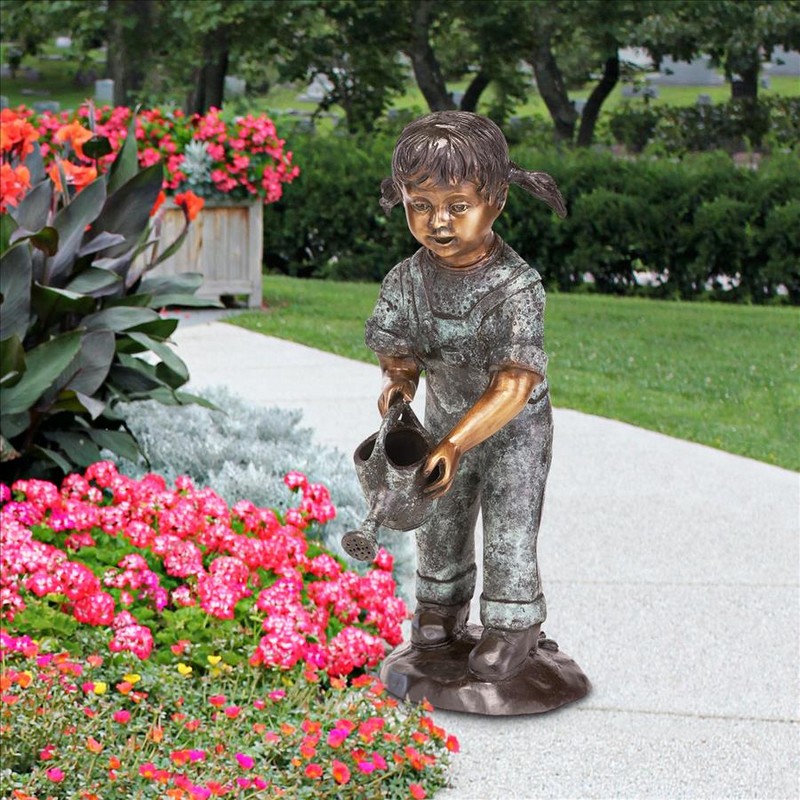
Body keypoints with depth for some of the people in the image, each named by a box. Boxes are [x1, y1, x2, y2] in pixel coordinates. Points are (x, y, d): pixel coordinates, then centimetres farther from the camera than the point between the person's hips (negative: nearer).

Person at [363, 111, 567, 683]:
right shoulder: (408, 280, -17)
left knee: (510, 531, 6)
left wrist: (455, 445, -41)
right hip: (444, 420, 5)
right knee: (441, 523, 20)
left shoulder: (517, 287, -31)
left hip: (514, 430, -5)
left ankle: (514, 624, 25)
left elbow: (513, 388, -33)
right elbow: (396, 349, -3)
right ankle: (442, 604, 42)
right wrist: (399, 382, -28)